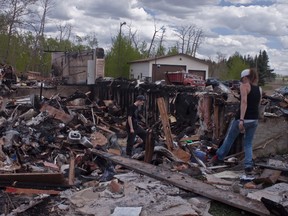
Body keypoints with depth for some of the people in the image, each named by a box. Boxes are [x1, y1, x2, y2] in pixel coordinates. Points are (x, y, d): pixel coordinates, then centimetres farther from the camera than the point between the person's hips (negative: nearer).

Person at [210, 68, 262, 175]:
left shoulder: (244, 86, -8)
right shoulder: (259, 89, 11)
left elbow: (244, 102, -21)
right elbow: (257, 105, 17)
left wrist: (241, 120, -26)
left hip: (243, 118, -5)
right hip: (254, 120, 5)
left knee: (229, 138, 15)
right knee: (248, 143, 13)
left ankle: (219, 157, 30)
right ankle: (248, 166, 0)